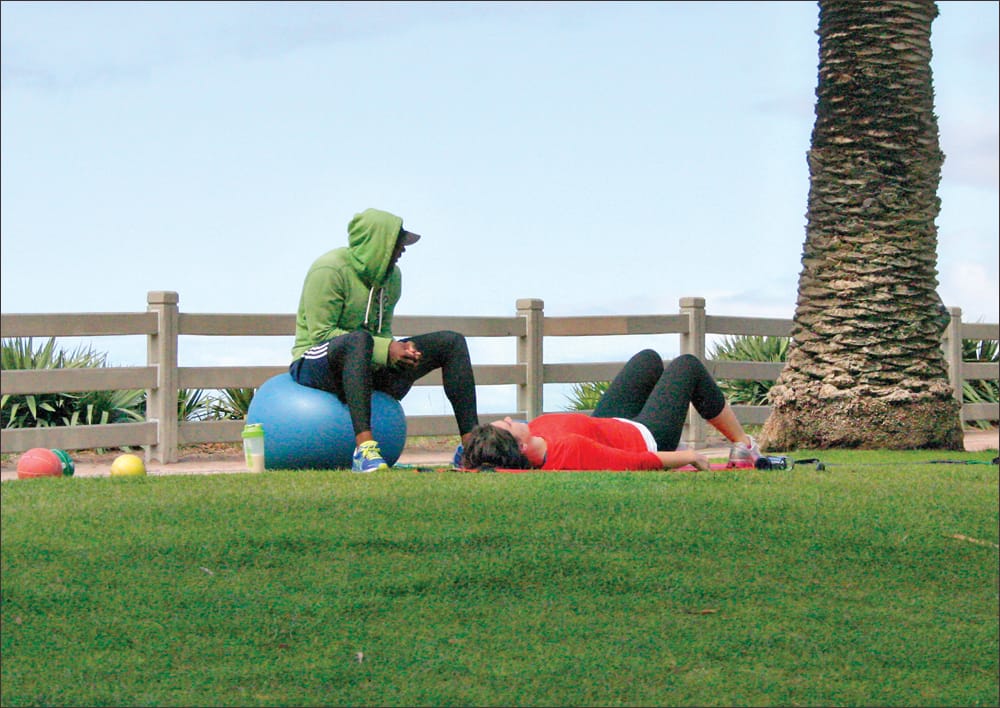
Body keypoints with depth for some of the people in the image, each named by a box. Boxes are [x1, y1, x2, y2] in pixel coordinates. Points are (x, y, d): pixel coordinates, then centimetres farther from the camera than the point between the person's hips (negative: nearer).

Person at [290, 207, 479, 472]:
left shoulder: (391, 276, 10)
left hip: (368, 363, 8)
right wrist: (386, 350, -25)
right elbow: (321, 334, -22)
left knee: (452, 342, 0)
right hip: (315, 364, -8)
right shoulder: (329, 270, -17)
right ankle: (364, 447, -55)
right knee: (358, 339, -44)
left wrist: (398, 350, -11)